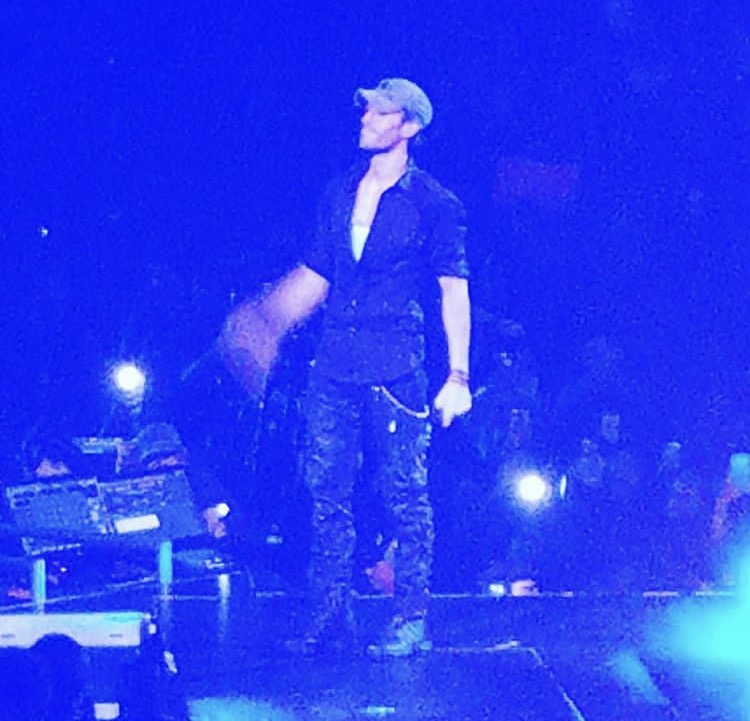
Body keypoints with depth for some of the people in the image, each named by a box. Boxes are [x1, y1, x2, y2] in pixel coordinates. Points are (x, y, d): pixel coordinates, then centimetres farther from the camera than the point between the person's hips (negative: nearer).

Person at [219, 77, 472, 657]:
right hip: (334, 367, 5)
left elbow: (455, 292, -2)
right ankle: (331, 618, 13)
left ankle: (412, 621, 8)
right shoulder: (341, 194, 15)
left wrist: (458, 376, -9)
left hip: (397, 369, -5)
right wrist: (268, 325, 9)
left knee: (406, 496, -1)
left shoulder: (434, 204, 0)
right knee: (327, 493, 5)